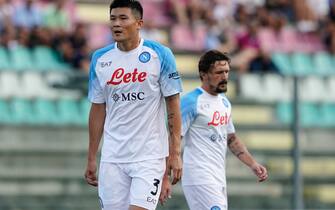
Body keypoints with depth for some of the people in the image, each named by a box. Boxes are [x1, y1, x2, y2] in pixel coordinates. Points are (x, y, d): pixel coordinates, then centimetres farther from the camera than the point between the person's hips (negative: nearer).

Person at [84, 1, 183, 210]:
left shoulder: (160, 55, -4)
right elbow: (98, 110, 13)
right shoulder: (100, 59, 7)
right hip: (113, 158, 4)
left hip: (149, 156, -4)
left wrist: (175, 154, -8)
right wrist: (91, 158, 11)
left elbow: (173, 106, -2)